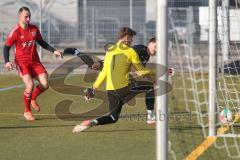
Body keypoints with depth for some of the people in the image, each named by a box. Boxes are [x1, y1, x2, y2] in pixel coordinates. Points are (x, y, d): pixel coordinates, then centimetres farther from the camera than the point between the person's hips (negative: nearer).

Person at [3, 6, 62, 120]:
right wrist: (7, 62, -21)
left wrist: (54, 51, 11)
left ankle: (33, 99, 24)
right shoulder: (15, 31, -10)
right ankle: (27, 111, -2)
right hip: (22, 62, -5)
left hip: (35, 62, 5)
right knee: (30, 85, -23)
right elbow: (6, 48, -6)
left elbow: (41, 42, 20)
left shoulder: (34, 29, 6)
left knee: (45, 84, -9)